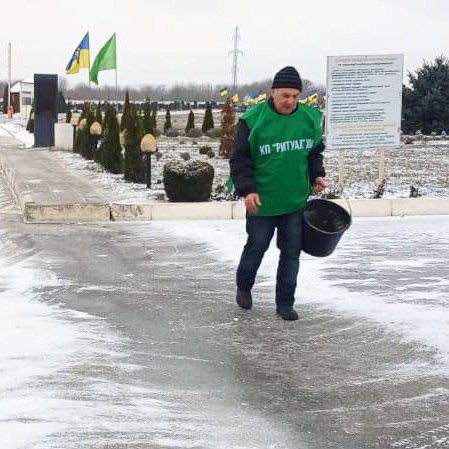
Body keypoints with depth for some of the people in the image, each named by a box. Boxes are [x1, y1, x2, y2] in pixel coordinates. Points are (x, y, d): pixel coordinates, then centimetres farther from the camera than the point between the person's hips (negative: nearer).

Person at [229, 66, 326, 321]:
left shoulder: (309, 118, 1)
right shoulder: (254, 119, -12)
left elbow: (315, 152, 17)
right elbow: (240, 159, -9)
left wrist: (316, 175, 2)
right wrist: (247, 189, -18)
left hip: (296, 201, 3)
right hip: (262, 202, -3)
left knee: (292, 252, 6)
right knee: (256, 247, 12)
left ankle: (285, 303, 18)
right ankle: (244, 287, 38)